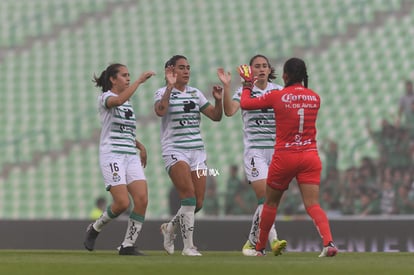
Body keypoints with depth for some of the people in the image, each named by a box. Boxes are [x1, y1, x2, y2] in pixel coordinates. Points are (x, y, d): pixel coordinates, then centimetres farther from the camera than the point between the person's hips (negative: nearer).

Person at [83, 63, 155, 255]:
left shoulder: (128, 103, 20)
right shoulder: (105, 98, -3)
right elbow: (118, 100, -28)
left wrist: (139, 146, 16)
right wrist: (139, 81, -27)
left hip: (131, 156, 7)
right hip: (111, 155, -7)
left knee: (142, 199, -10)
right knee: (122, 203, -16)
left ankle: (128, 245, -3)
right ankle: (95, 229, 12)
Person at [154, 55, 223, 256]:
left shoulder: (195, 93, 14)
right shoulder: (163, 93, -2)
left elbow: (215, 116, 12)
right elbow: (160, 111, -24)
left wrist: (218, 100, -5)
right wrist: (170, 87, -27)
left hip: (197, 151, 6)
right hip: (174, 150, -6)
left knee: (198, 203, 0)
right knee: (189, 195, -20)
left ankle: (170, 227, 27)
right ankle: (188, 246, -15)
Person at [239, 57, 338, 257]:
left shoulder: (277, 96, -7)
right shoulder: (315, 98, 2)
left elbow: (245, 104, 4)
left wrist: (247, 85, 24)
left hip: (284, 158, -2)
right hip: (310, 157, 2)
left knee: (271, 203, 16)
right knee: (313, 205, -5)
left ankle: (260, 248, 26)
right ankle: (328, 242, -28)